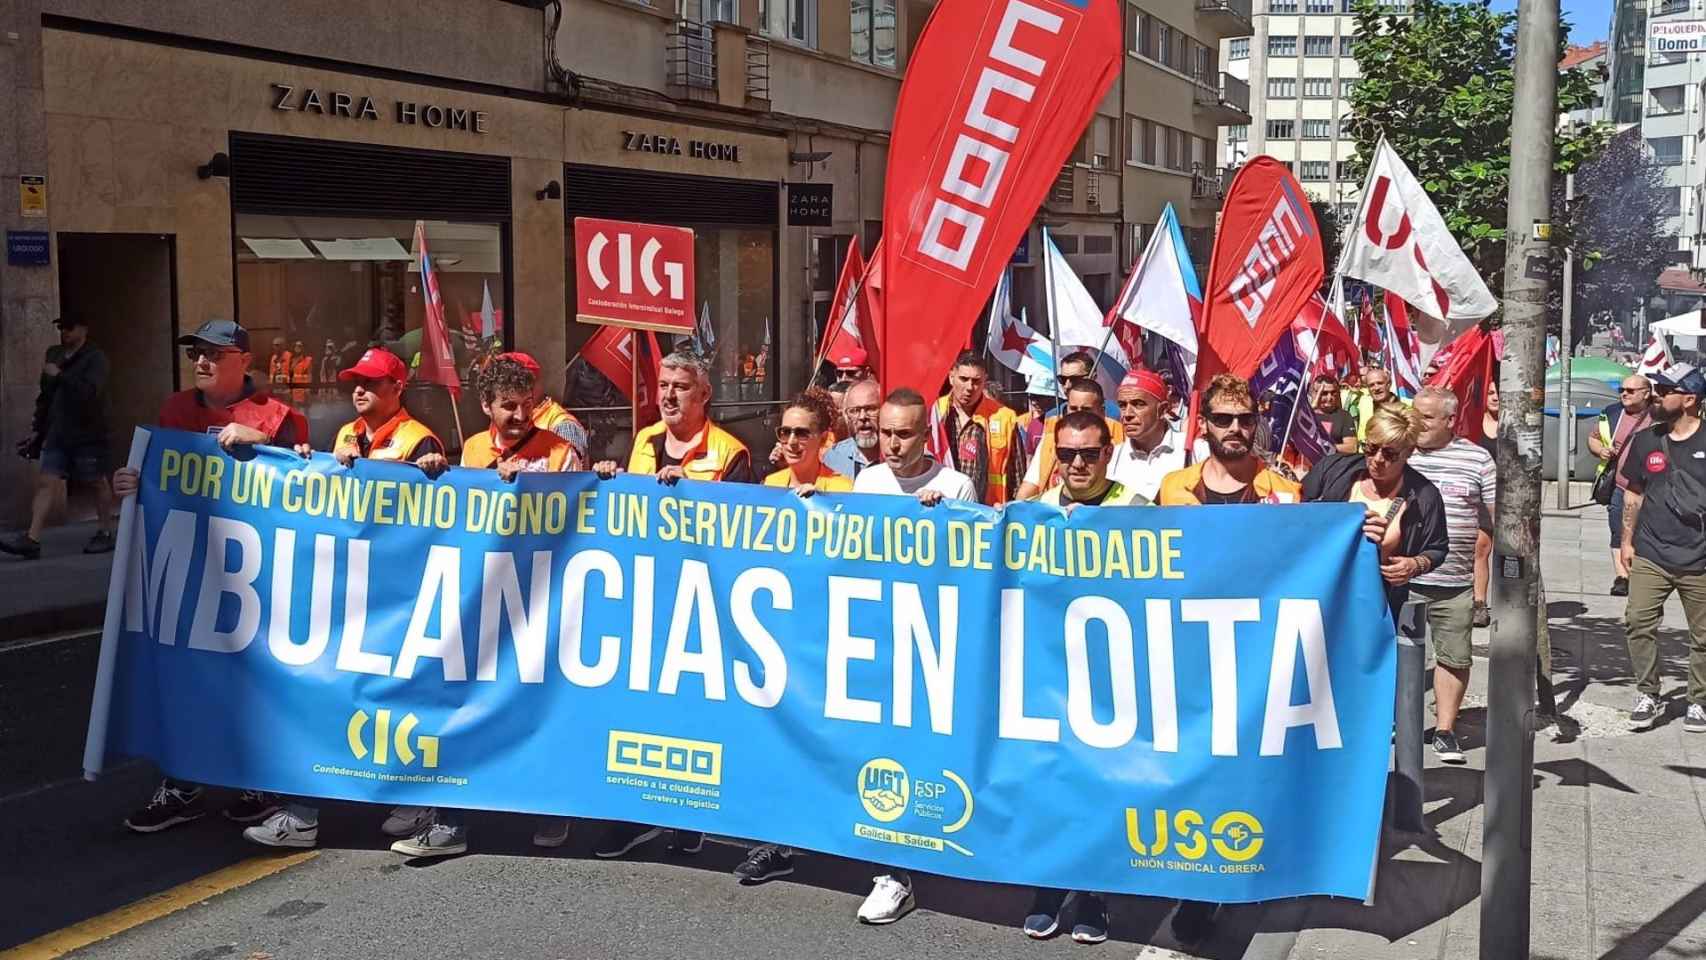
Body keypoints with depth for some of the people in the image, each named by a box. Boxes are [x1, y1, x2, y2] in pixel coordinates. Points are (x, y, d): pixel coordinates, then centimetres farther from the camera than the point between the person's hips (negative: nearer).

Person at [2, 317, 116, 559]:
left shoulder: (95, 358, -8)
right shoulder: (54, 354, 13)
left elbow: (90, 391, -24)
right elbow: (45, 395, 20)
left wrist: (59, 375, -20)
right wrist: (37, 429, 19)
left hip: (88, 435, -6)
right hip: (57, 434, 6)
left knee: (97, 483, 6)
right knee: (46, 483, -3)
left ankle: (105, 533, 19)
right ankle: (32, 539, -9)